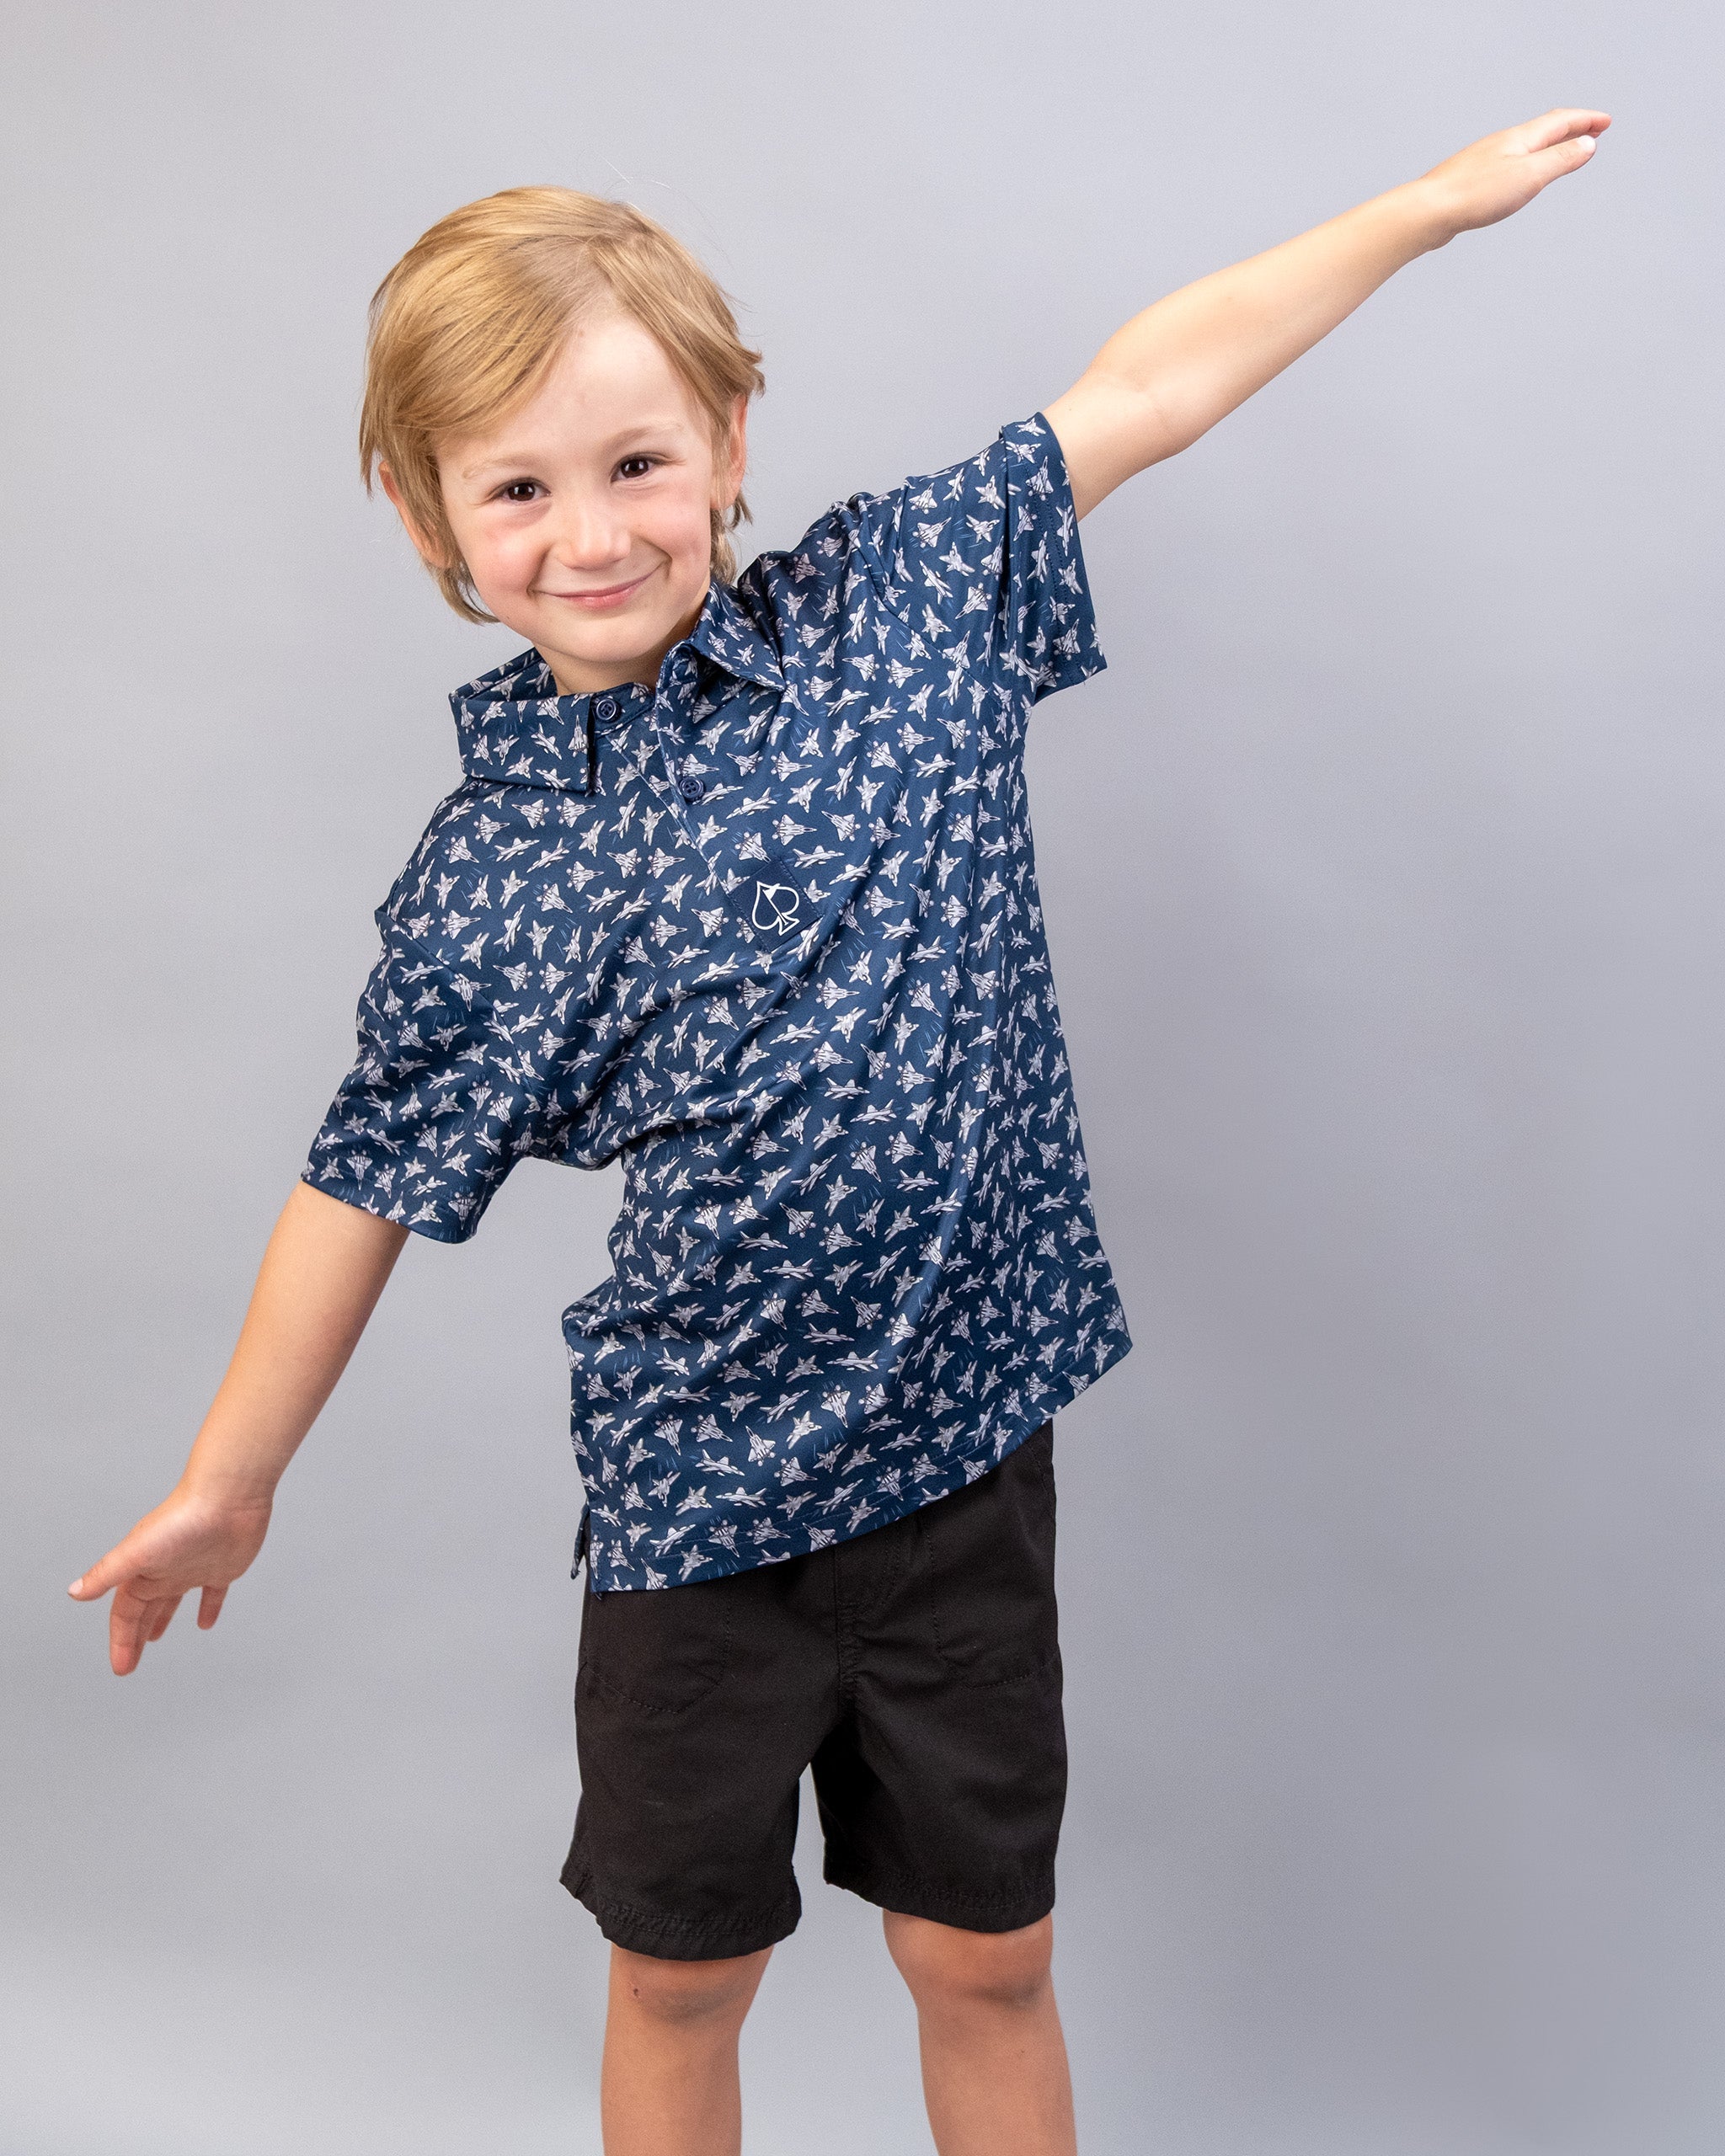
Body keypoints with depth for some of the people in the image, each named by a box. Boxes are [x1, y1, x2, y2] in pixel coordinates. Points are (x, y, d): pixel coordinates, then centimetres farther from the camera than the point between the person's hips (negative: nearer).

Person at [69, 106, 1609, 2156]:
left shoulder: (897, 604, -5)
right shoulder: (478, 874, -7)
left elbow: (1146, 384, 1)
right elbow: (368, 1186, 2)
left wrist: (1434, 198, 6)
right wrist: (224, 1484, 9)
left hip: (966, 1442, 1)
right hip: (695, 1491, 0)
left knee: (986, 1959, 16)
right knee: (680, 1976, 17)